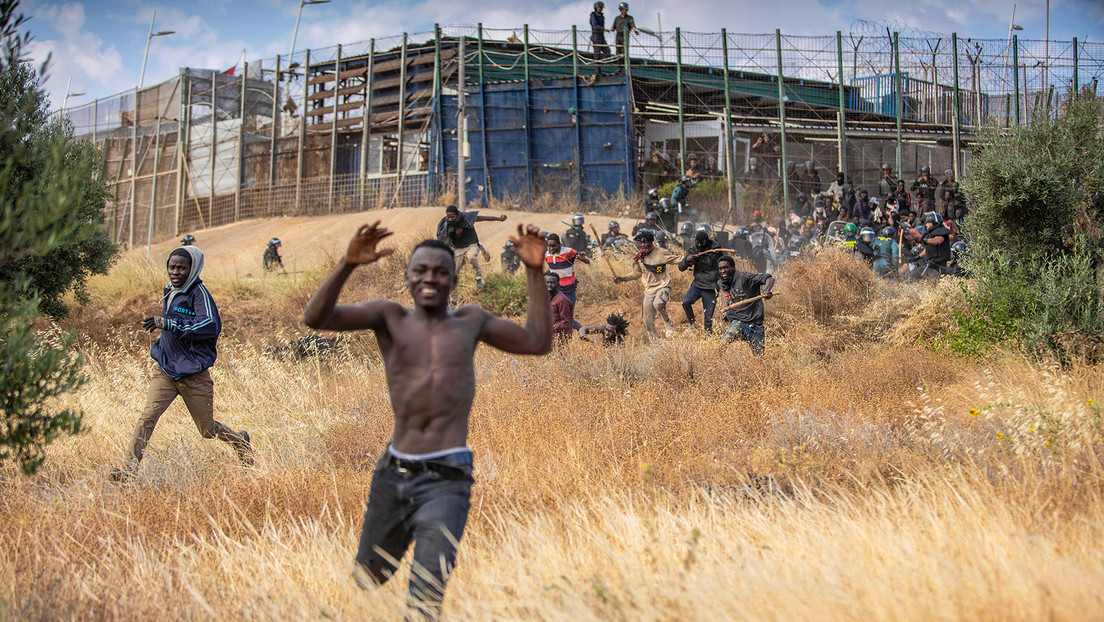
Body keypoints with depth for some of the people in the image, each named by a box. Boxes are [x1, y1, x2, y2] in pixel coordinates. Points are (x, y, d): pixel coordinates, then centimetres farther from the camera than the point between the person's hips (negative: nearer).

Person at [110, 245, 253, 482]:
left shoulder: (198, 292, -13)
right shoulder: (169, 293, 10)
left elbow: (211, 326, -28)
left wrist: (167, 323, -28)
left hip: (194, 375, -5)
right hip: (165, 370, 5)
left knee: (208, 430, 10)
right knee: (147, 417, -14)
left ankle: (240, 441, 38)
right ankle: (129, 466, -13)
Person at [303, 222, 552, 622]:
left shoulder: (470, 322, 11)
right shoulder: (390, 317, 4)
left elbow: (538, 342, 11)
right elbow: (316, 318, -9)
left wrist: (535, 273, 3)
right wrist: (347, 265, -25)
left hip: (447, 479, -1)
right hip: (393, 473, 1)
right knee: (365, 581, 17)